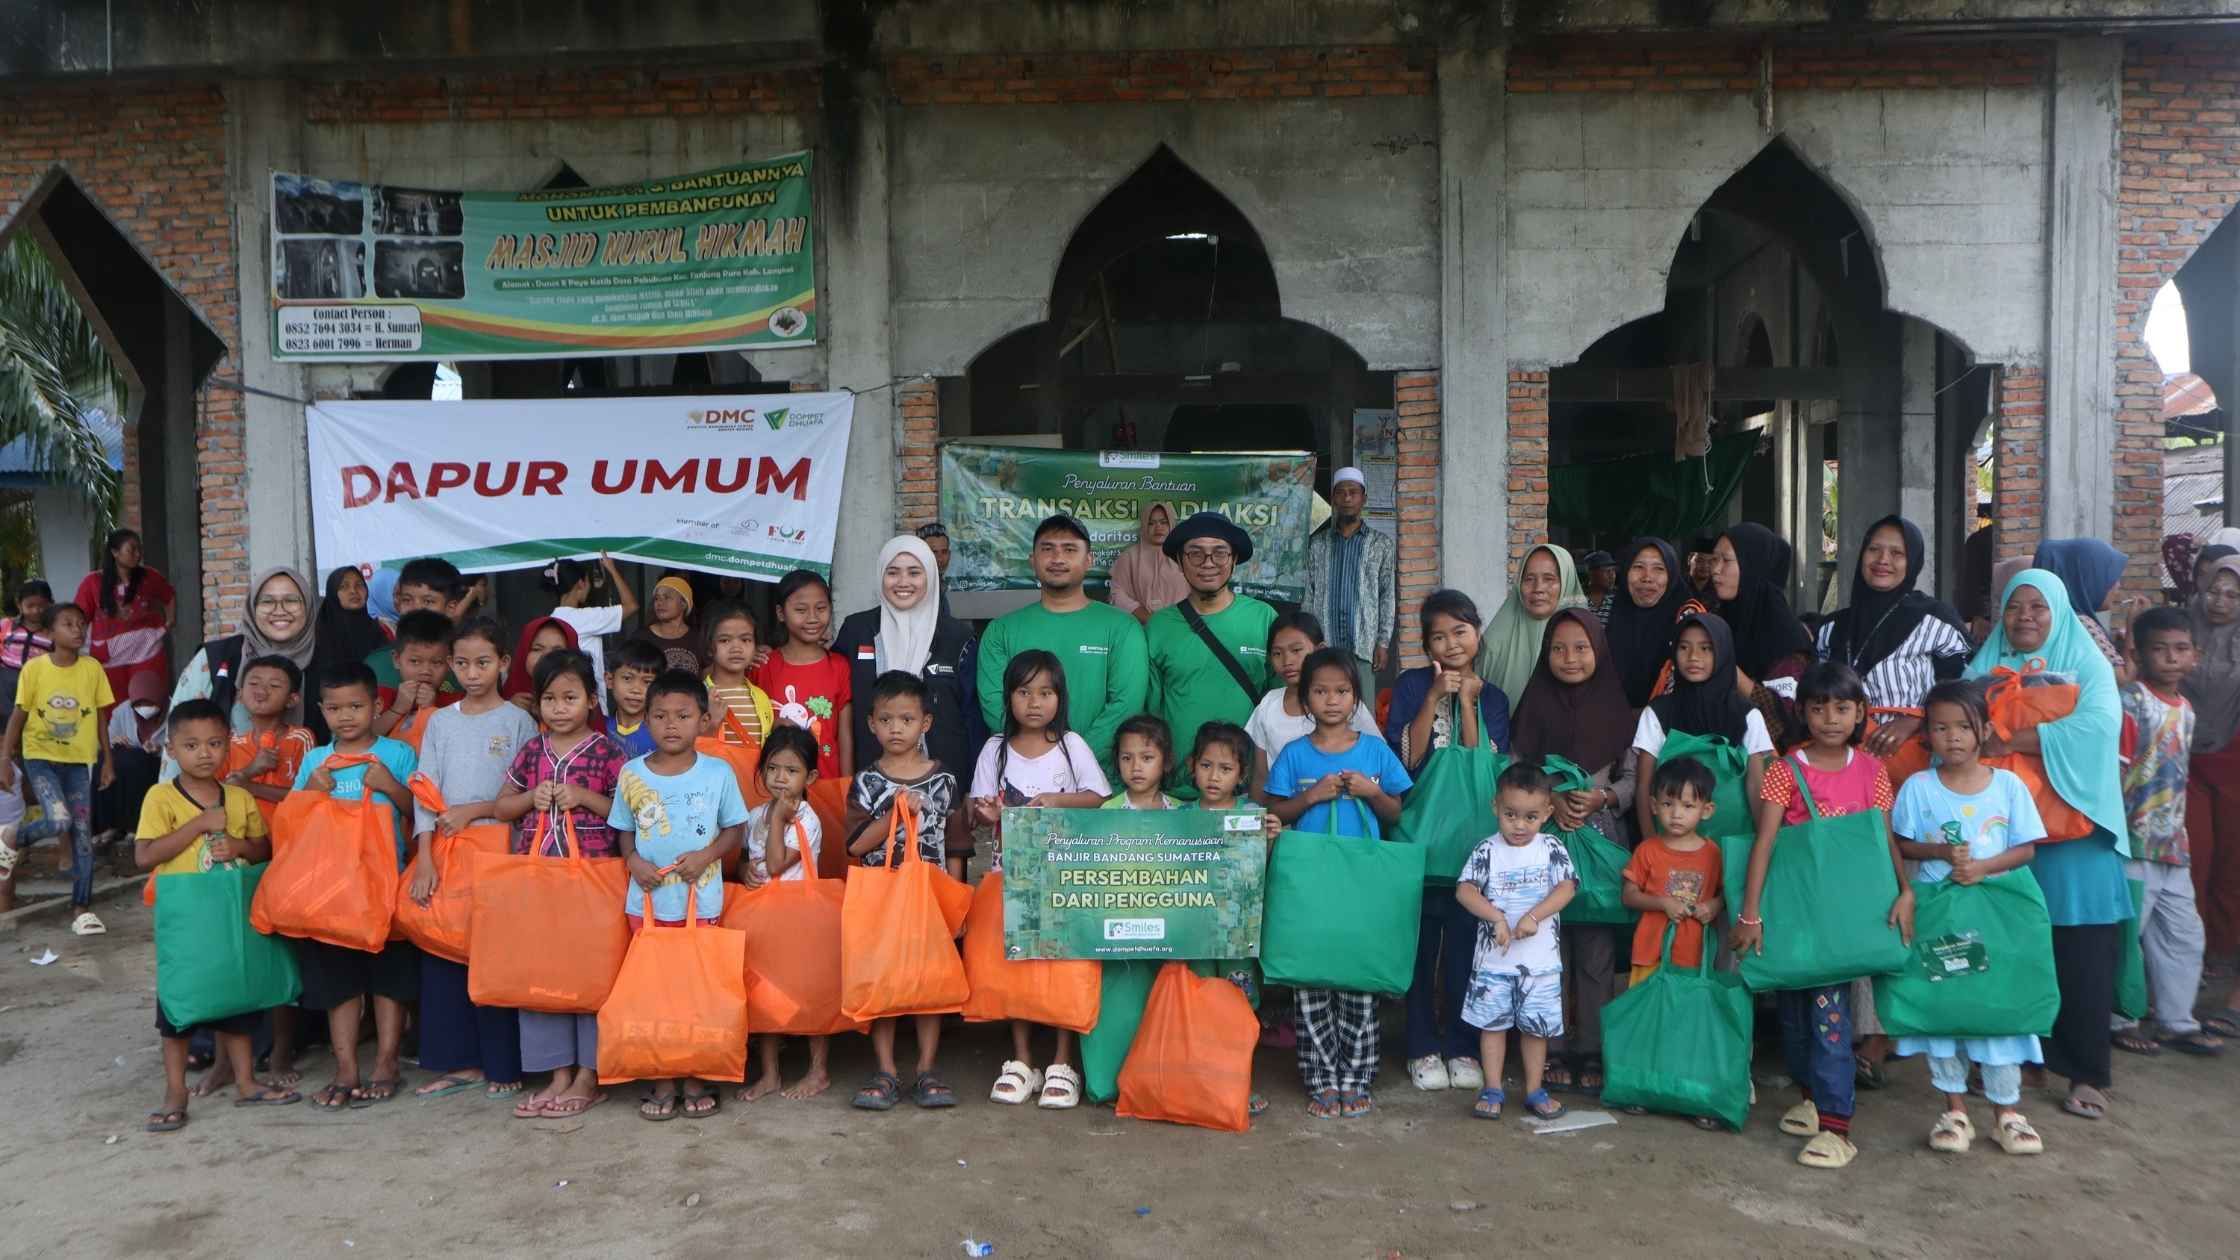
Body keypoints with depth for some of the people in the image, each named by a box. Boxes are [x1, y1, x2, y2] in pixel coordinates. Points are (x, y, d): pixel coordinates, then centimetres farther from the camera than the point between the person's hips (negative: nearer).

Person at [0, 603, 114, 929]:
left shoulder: (93, 668, -2)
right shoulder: (34, 668, -7)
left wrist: (108, 760, 6)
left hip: (80, 760, 3)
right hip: (41, 757, -2)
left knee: (83, 832, 1)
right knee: (59, 821, -22)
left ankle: (81, 908, 8)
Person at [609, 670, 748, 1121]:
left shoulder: (718, 773, -4)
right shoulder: (632, 775, 0)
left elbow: (735, 828, 2)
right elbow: (623, 830, 9)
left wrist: (707, 855, -13)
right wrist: (633, 859, -9)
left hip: (701, 901, -1)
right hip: (647, 901, 1)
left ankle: (698, 1078, 17)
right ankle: (661, 1080, 15)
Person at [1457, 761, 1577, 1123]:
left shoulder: (1551, 848, 1)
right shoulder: (1487, 850, -3)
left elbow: (1566, 887, -9)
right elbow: (1465, 890, -10)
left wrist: (1533, 917, -21)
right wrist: (1497, 917, -23)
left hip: (1541, 958, 1)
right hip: (1493, 957, -1)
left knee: (1537, 1024, 9)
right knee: (1493, 1022, 5)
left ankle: (1534, 1090, 22)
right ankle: (1493, 1089, 15)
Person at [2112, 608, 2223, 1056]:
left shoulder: (2185, 708, 11)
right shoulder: (2131, 704, -14)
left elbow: (2178, 774, 18)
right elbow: (2114, 776, -15)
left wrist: (2182, 835, 16)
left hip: (2173, 847, 8)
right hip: (2135, 846, -8)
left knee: (2184, 936, 14)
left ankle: (2178, 1023, 26)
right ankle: (2120, 1022, 13)